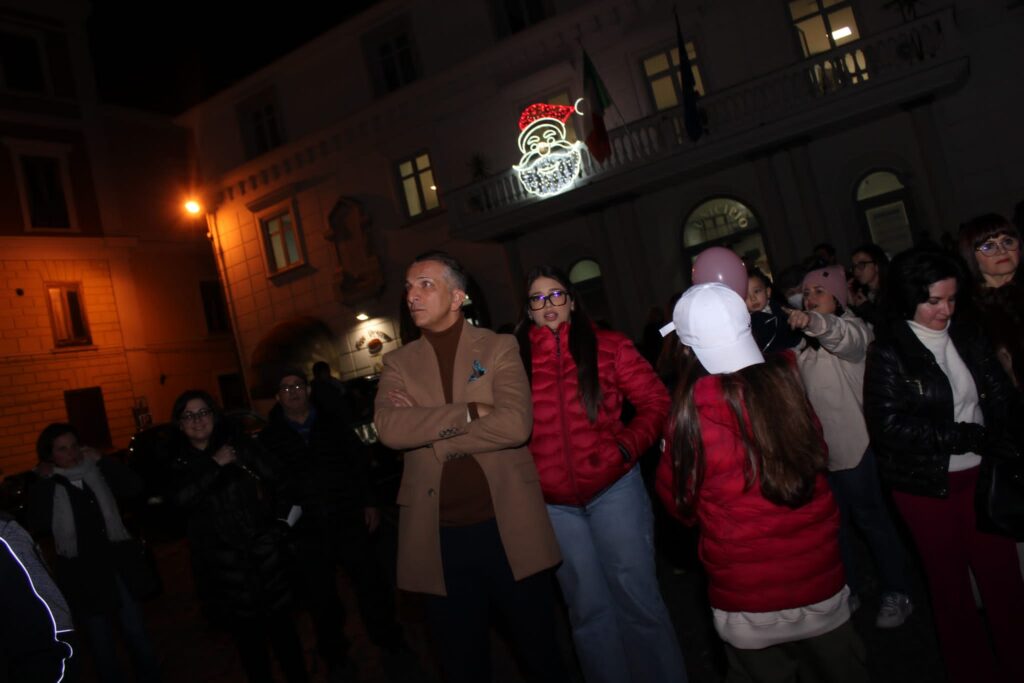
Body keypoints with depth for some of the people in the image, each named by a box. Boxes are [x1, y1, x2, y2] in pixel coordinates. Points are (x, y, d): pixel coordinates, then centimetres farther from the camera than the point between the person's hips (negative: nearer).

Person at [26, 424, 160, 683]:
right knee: (101, 644, 12)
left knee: (137, 634, 13)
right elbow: (38, 529, -17)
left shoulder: (97, 473, 2)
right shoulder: (44, 488, -4)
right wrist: (46, 483, -14)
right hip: (82, 576, -2)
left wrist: (102, 460, -10)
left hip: (118, 566, 2)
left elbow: (135, 487, -8)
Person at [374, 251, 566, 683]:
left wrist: (429, 432, -12)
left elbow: (515, 424, -17)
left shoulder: (499, 347, -2)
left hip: (507, 526, -2)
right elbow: (388, 428, -13)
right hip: (438, 534, 2)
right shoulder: (398, 363, 5)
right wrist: (469, 412, -16)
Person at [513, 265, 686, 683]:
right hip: (552, 503, 2)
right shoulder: (516, 358, 0)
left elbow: (656, 403, -1)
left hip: (613, 487, -1)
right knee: (588, 609, 15)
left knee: (637, 597, 9)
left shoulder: (608, 346, -2)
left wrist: (627, 446, -14)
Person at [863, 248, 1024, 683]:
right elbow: (889, 424, -19)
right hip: (926, 484, -3)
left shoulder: (968, 337, 3)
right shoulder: (887, 352, -12)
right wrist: (969, 436, -19)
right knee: (949, 581, 14)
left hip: (980, 474, 4)